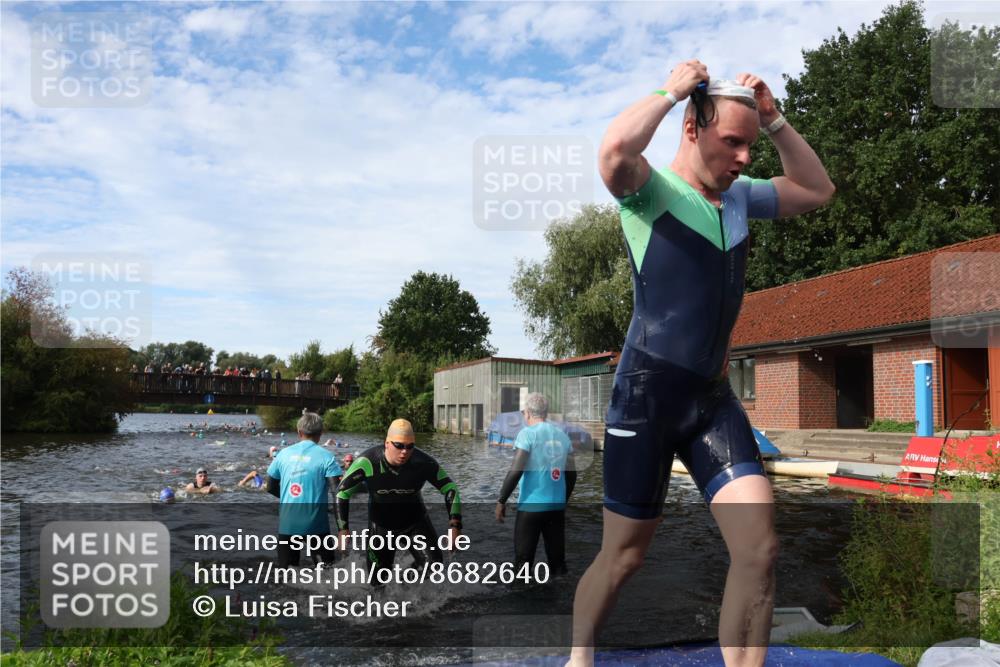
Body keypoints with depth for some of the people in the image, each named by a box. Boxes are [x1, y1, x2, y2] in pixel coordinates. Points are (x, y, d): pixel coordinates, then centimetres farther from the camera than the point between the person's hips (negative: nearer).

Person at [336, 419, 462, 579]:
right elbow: (342, 493, -16)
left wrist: (455, 525, -21)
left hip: (415, 520, 0)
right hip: (380, 525, 0)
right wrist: (343, 529, -17)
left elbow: (450, 489, -13)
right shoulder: (367, 462, -30)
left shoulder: (423, 462, -26)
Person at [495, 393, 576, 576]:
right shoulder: (562, 435, 7)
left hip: (531, 505, -5)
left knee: (523, 560, 4)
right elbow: (571, 474, 11)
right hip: (557, 505, 5)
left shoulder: (528, 433, -8)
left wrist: (501, 501, -7)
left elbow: (516, 470, -15)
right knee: (557, 558, 12)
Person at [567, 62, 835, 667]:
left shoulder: (740, 196, 12)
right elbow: (613, 151, -31)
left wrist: (775, 121, 12)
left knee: (760, 549, -6)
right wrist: (670, 91, -14)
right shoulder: (652, 187, -9)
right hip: (647, 395, -6)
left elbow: (819, 191, 24)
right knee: (625, 554, 7)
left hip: (714, 397, 6)